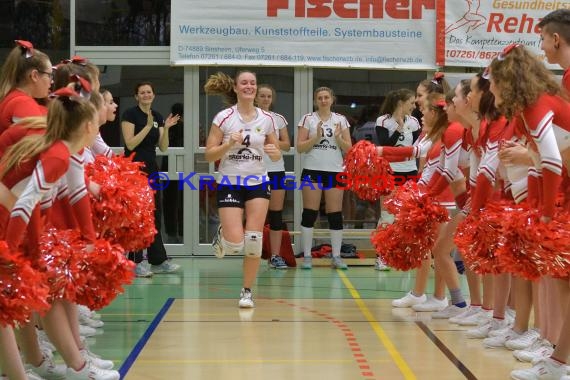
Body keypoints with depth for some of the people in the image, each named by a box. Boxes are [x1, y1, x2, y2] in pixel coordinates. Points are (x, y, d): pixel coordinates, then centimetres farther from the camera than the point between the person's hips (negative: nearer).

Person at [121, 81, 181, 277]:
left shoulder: (157, 116, 11)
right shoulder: (130, 114, -7)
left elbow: (163, 147, 8)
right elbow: (130, 144, -15)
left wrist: (166, 128, -7)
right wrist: (148, 126, -19)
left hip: (151, 168, 7)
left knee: (155, 213, 9)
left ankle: (158, 261, 15)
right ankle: (135, 262, -2)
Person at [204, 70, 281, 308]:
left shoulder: (266, 119, 3)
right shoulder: (224, 117, -6)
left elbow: (276, 156, 11)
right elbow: (209, 155, -6)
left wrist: (273, 152, -12)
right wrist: (229, 144, -22)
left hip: (258, 183, 3)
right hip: (230, 184, -2)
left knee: (254, 241, -5)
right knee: (235, 244, -12)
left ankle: (247, 291, 11)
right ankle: (222, 236, 25)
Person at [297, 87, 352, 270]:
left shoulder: (341, 120, 9)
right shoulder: (308, 119, 3)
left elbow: (349, 148, 6)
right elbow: (299, 147, -3)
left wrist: (338, 138, -11)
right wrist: (316, 138, -16)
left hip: (335, 171, 2)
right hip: (312, 170, -2)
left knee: (335, 214, 1)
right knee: (310, 213, -3)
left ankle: (336, 256, 7)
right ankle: (307, 256, 3)